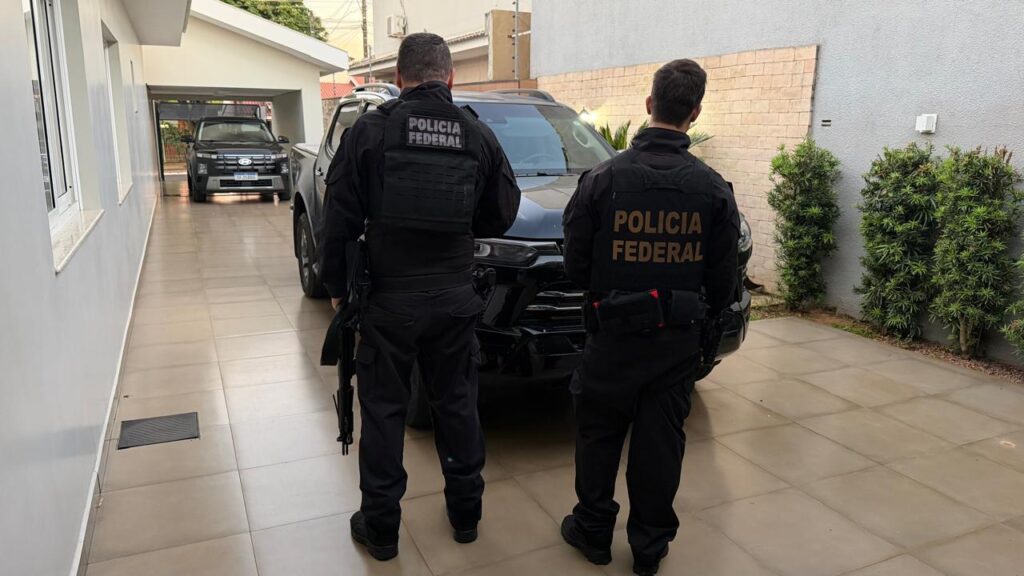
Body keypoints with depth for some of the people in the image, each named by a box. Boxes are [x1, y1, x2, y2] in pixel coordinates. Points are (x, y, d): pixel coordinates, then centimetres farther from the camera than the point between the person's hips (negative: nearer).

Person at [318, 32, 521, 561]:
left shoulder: (369, 130, -8)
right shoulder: (479, 136, 0)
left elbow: (339, 219, -7)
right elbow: (502, 215, 6)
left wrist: (336, 285, 4)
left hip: (388, 299, -2)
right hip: (454, 299, 3)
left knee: (383, 411, 10)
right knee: (457, 404, 16)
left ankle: (380, 527, 22)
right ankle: (465, 514, 30)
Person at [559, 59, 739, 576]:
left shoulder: (603, 178, -12)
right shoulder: (713, 189, -6)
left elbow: (576, 263, -4)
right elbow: (722, 280, 1)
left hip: (613, 335, -1)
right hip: (678, 340, 2)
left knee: (599, 435, 15)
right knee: (661, 443, 13)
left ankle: (593, 531, 30)